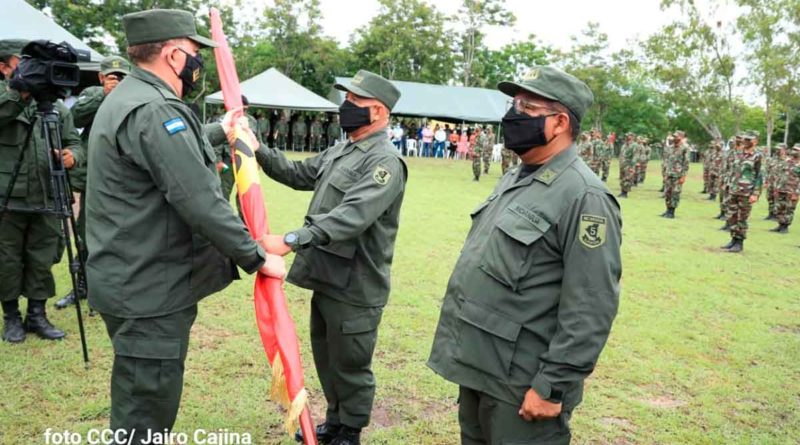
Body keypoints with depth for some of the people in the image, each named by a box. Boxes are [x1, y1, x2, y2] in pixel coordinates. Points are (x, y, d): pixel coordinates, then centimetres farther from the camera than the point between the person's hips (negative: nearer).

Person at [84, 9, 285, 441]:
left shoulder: (127, 98, 12)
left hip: (130, 279, 11)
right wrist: (256, 258, -16)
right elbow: (200, 203, -26)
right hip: (150, 289, -11)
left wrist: (220, 131, 46)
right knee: (146, 410, 3)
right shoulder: (154, 110, -22)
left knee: (137, 405, 26)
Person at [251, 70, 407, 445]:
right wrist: (259, 151, 6)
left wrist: (291, 241, -40)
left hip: (354, 288, -9)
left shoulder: (384, 162, -20)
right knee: (326, 358, 23)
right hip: (326, 279, 9)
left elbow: (352, 216, -33)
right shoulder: (339, 152, 11)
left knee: (349, 365, 8)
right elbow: (298, 174, 21)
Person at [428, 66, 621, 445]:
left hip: (522, 382, -8)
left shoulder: (584, 196, -19)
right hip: (476, 365, 9)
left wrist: (553, 386, -20)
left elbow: (590, 309, -21)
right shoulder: (513, 180, 10)